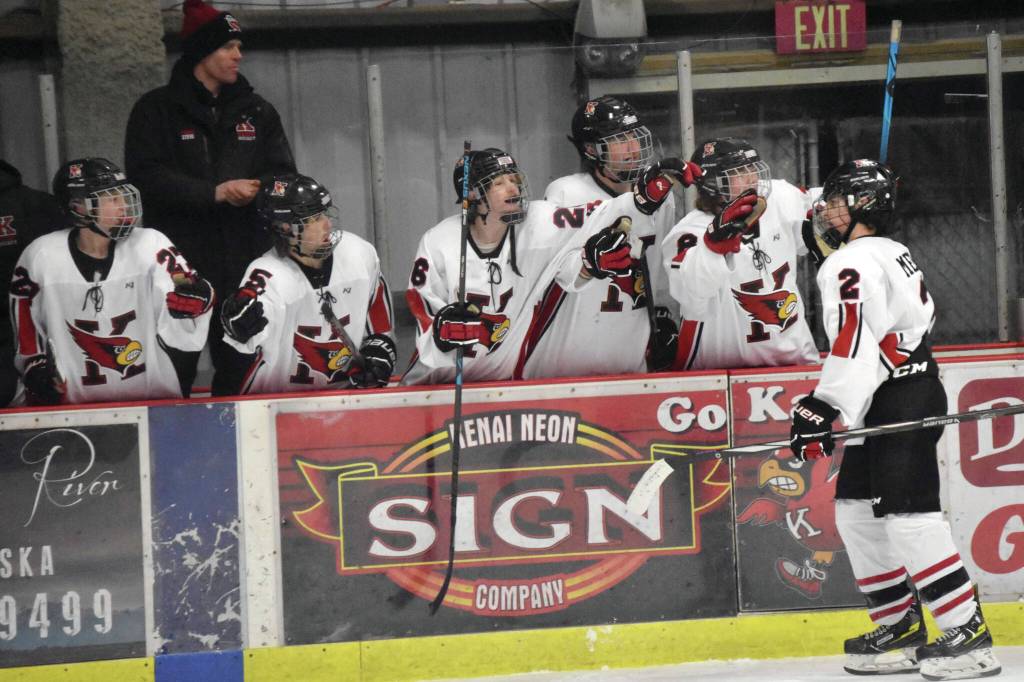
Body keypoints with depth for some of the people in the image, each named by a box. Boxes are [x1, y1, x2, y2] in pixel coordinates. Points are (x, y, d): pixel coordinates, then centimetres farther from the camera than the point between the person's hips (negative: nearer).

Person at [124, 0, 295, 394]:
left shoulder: (257, 112, 16)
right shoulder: (157, 110, 3)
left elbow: (284, 175, 11)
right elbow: (146, 177, -8)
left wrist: (256, 190, -12)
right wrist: (215, 192, -17)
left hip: (245, 257, 3)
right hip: (179, 258, -3)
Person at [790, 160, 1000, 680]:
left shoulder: (853, 264, -14)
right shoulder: (892, 253, 18)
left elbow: (855, 345, -25)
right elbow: (921, 316, 25)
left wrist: (824, 409, -30)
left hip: (900, 404, -11)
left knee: (908, 516, -15)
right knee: (855, 510, 12)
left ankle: (968, 633, -16)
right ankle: (900, 627, 14)